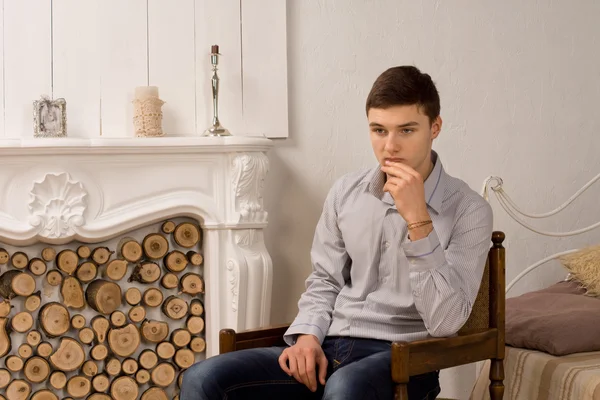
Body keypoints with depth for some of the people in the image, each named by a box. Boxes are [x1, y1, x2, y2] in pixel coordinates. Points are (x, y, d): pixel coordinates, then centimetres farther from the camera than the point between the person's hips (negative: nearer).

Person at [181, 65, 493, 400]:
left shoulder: (469, 210, -5)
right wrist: (308, 335, -2)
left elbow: (445, 322, -14)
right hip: (329, 348, 5)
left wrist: (418, 220, -19)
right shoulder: (346, 192, 10)